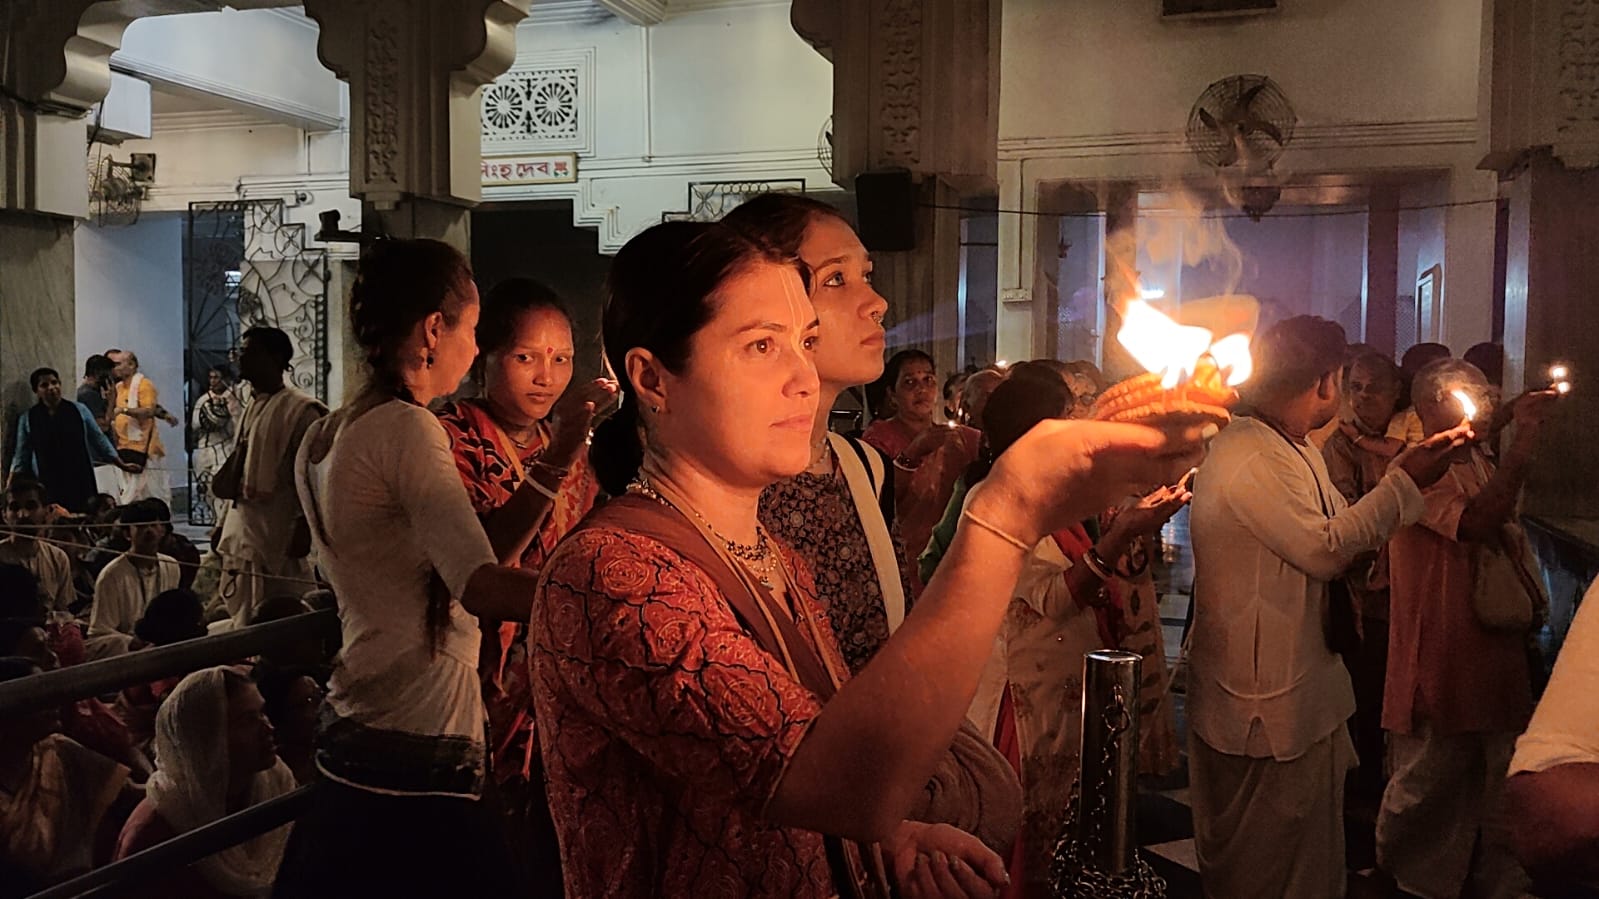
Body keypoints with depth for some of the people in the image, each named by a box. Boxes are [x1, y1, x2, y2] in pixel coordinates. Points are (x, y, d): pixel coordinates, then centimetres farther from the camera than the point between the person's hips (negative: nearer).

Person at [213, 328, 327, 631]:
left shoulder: (300, 409, -10)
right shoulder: (251, 407, 15)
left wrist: (303, 527, -20)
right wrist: (225, 525, 19)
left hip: (277, 536, -9)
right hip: (242, 533, 9)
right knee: (242, 620, 12)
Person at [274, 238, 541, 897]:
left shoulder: (322, 440, 13)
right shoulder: (406, 429, -15)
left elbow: (458, 566, 13)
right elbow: (483, 589, -28)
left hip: (352, 739, 10)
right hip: (418, 765, -9)